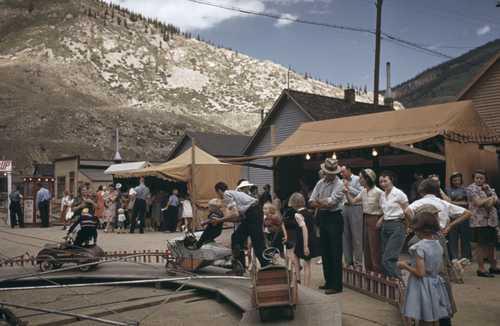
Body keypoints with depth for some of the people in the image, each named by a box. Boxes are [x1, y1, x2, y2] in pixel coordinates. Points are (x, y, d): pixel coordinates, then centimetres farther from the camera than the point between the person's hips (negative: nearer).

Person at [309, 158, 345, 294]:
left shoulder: (339, 184, -10)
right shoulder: (320, 183, 10)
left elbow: (331, 201, -19)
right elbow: (312, 202, 5)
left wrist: (318, 202, -3)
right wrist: (324, 203, -12)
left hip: (334, 218, -7)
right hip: (322, 218, 7)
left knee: (335, 253, -4)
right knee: (325, 252, 13)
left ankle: (336, 285, 2)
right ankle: (328, 281, 24)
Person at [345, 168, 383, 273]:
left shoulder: (378, 192, -15)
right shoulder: (363, 191, 8)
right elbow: (353, 201, 9)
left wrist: (380, 221, -17)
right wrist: (346, 192, -3)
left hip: (374, 220, -8)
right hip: (365, 219, 8)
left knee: (374, 247, -1)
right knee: (366, 247, 14)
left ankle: (377, 271, 10)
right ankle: (369, 269, 26)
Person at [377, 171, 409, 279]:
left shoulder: (399, 193, -9)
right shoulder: (382, 195, 12)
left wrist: (406, 229, 1)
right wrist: (381, 219, 5)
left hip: (397, 226, -7)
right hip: (385, 226, 7)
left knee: (388, 259, -15)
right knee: (384, 258, 5)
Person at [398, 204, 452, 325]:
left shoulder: (419, 247, -20)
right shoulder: (438, 245, 2)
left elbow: (420, 273, -23)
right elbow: (440, 268, 11)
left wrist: (405, 266, -8)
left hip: (423, 287, -7)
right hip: (435, 287, 7)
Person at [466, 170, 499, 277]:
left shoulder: (488, 188, 17)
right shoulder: (471, 188, -5)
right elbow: (478, 202, -17)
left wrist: (491, 200, -13)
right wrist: (491, 198, -3)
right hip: (479, 221, -7)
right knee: (481, 245, -3)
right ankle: (481, 269, 4)